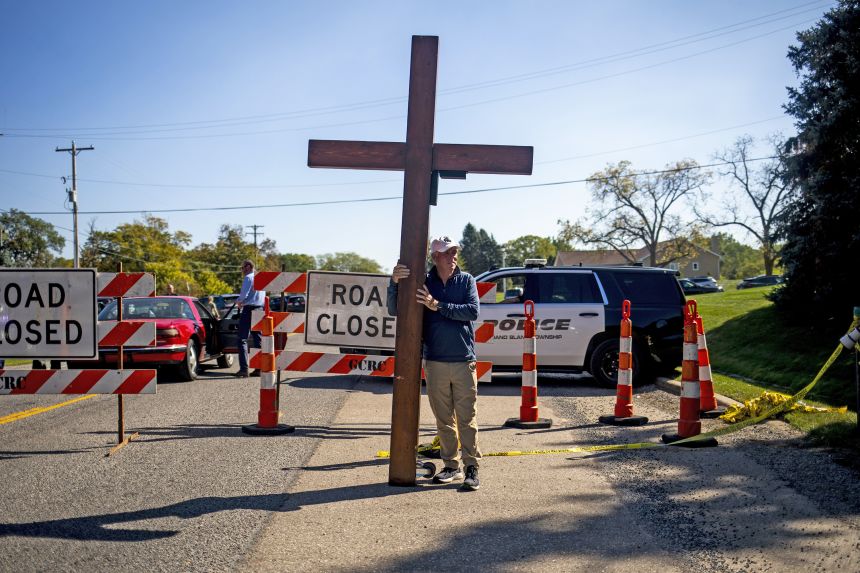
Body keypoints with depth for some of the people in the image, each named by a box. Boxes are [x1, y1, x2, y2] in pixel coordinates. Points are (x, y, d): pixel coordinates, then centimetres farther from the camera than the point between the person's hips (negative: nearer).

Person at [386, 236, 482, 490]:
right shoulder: (423, 282, 5)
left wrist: (437, 305, -15)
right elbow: (394, 310, 1)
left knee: (467, 417, -2)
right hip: (435, 362, 2)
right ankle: (451, 466, 19)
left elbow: (473, 311, -11)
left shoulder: (466, 280, 4)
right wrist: (394, 282, -16)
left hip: (463, 362, -1)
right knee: (444, 419, 9)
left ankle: (472, 468, 4)